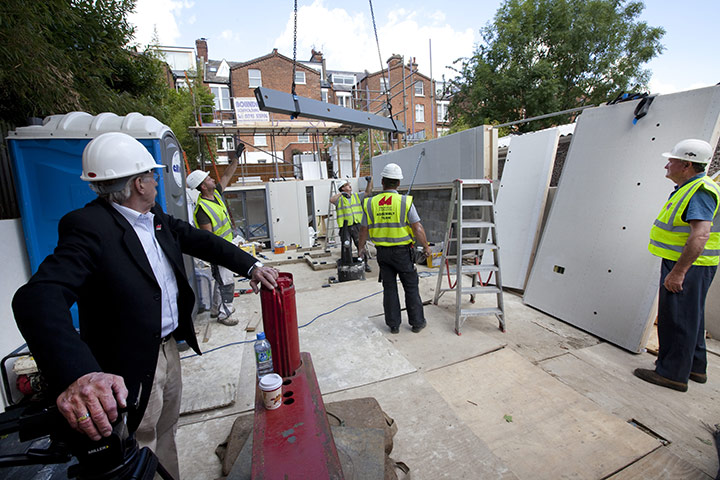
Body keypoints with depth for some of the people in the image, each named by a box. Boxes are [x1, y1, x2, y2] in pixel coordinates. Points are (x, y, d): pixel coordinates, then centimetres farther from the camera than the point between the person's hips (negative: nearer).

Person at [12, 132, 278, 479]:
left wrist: (250, 266, -5)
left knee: (166, 434, 27)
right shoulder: (88, 226, -25)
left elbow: (201, 241, 7)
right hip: (131, 370, -8)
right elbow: (39, 296, -36)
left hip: (169, 348, 8)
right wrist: (77, 373, -52)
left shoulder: (157, 219, 1)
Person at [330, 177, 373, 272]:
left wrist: (370, 181, -7)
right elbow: (331, 200, -18)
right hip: (345, 227, -2)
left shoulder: (357, 196, 12)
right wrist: (341, 193, -20)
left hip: (357, 225, 3)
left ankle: (365, 264, 17)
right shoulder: (339, 199, 0)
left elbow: (368, 192, 5)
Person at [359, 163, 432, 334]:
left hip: (382, 252, 3)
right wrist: (426, 247, 2)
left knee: (389, 288, 12)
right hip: (402, 251, -2)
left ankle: (393, 324, 21)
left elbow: (364, 229, 3)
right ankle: (417, 322, 22)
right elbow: (418, 228, -12)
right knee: (411, 287, 11)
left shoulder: (370, 203, -2)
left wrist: (361, 247, 19)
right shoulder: (405, 201, -10)